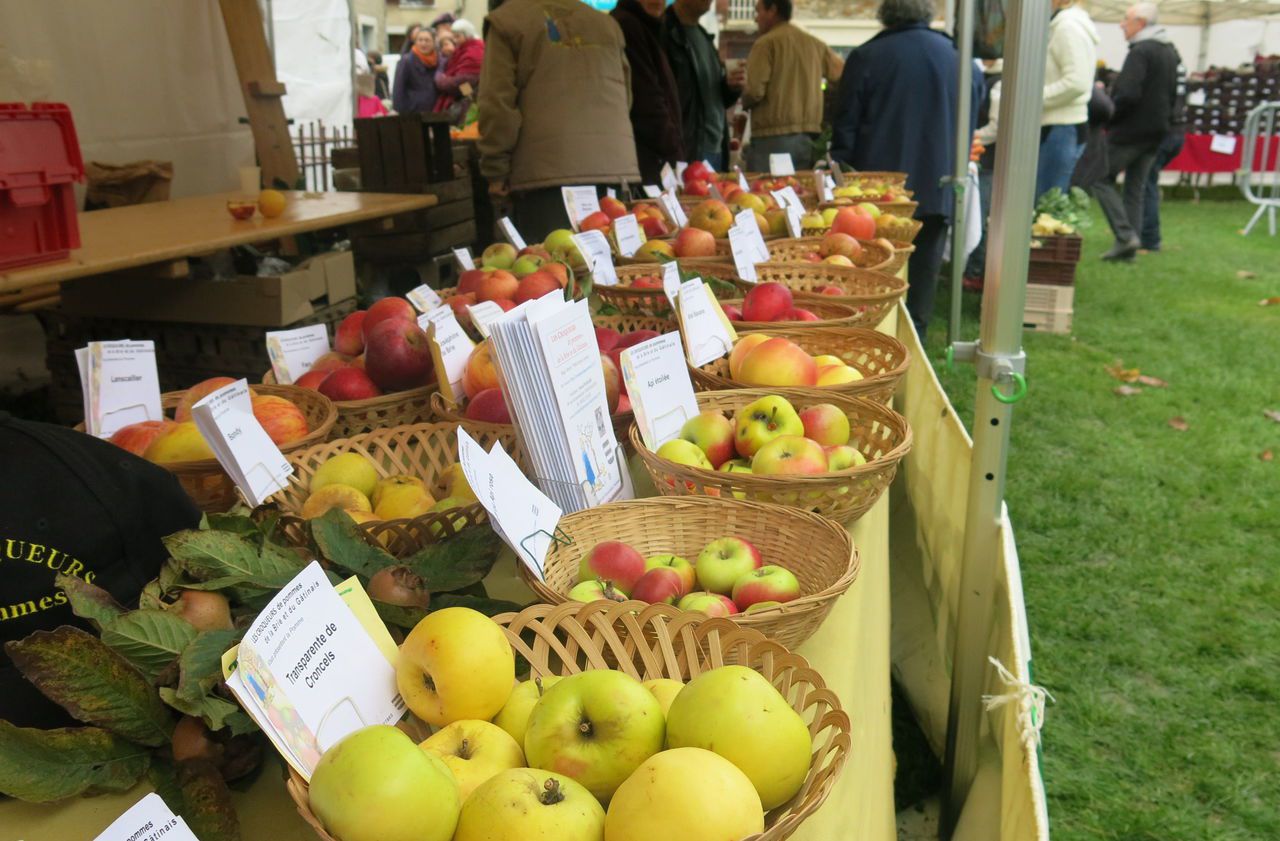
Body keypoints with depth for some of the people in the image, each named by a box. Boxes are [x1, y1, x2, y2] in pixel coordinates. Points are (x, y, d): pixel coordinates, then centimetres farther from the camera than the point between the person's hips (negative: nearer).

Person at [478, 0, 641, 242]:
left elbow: (497, 103, -3)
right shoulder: (606, 23, 21)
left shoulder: (506, 20, 6)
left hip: (547, 171, -5)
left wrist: (496, 171, 1)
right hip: (616, 167, 5)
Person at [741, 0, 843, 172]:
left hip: (773, 138, -6)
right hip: (809, 137, 6)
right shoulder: (816, 44, 10)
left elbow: (754, 91, -13)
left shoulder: (766, 43, -5)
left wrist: (744, 102, 9)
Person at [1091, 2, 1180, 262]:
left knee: (1101, 178, 0)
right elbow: (1173, 94, 20)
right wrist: (1164, 119, 18)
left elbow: (1127, 94, -24)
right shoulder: (1170, 52, 16)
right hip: (1156, 131, 9)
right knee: (1135, 189, 12)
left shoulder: (1140, 52, -14)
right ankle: (1127, 247, 11)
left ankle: (1125, 235, -12)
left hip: (1130, 130, -9)